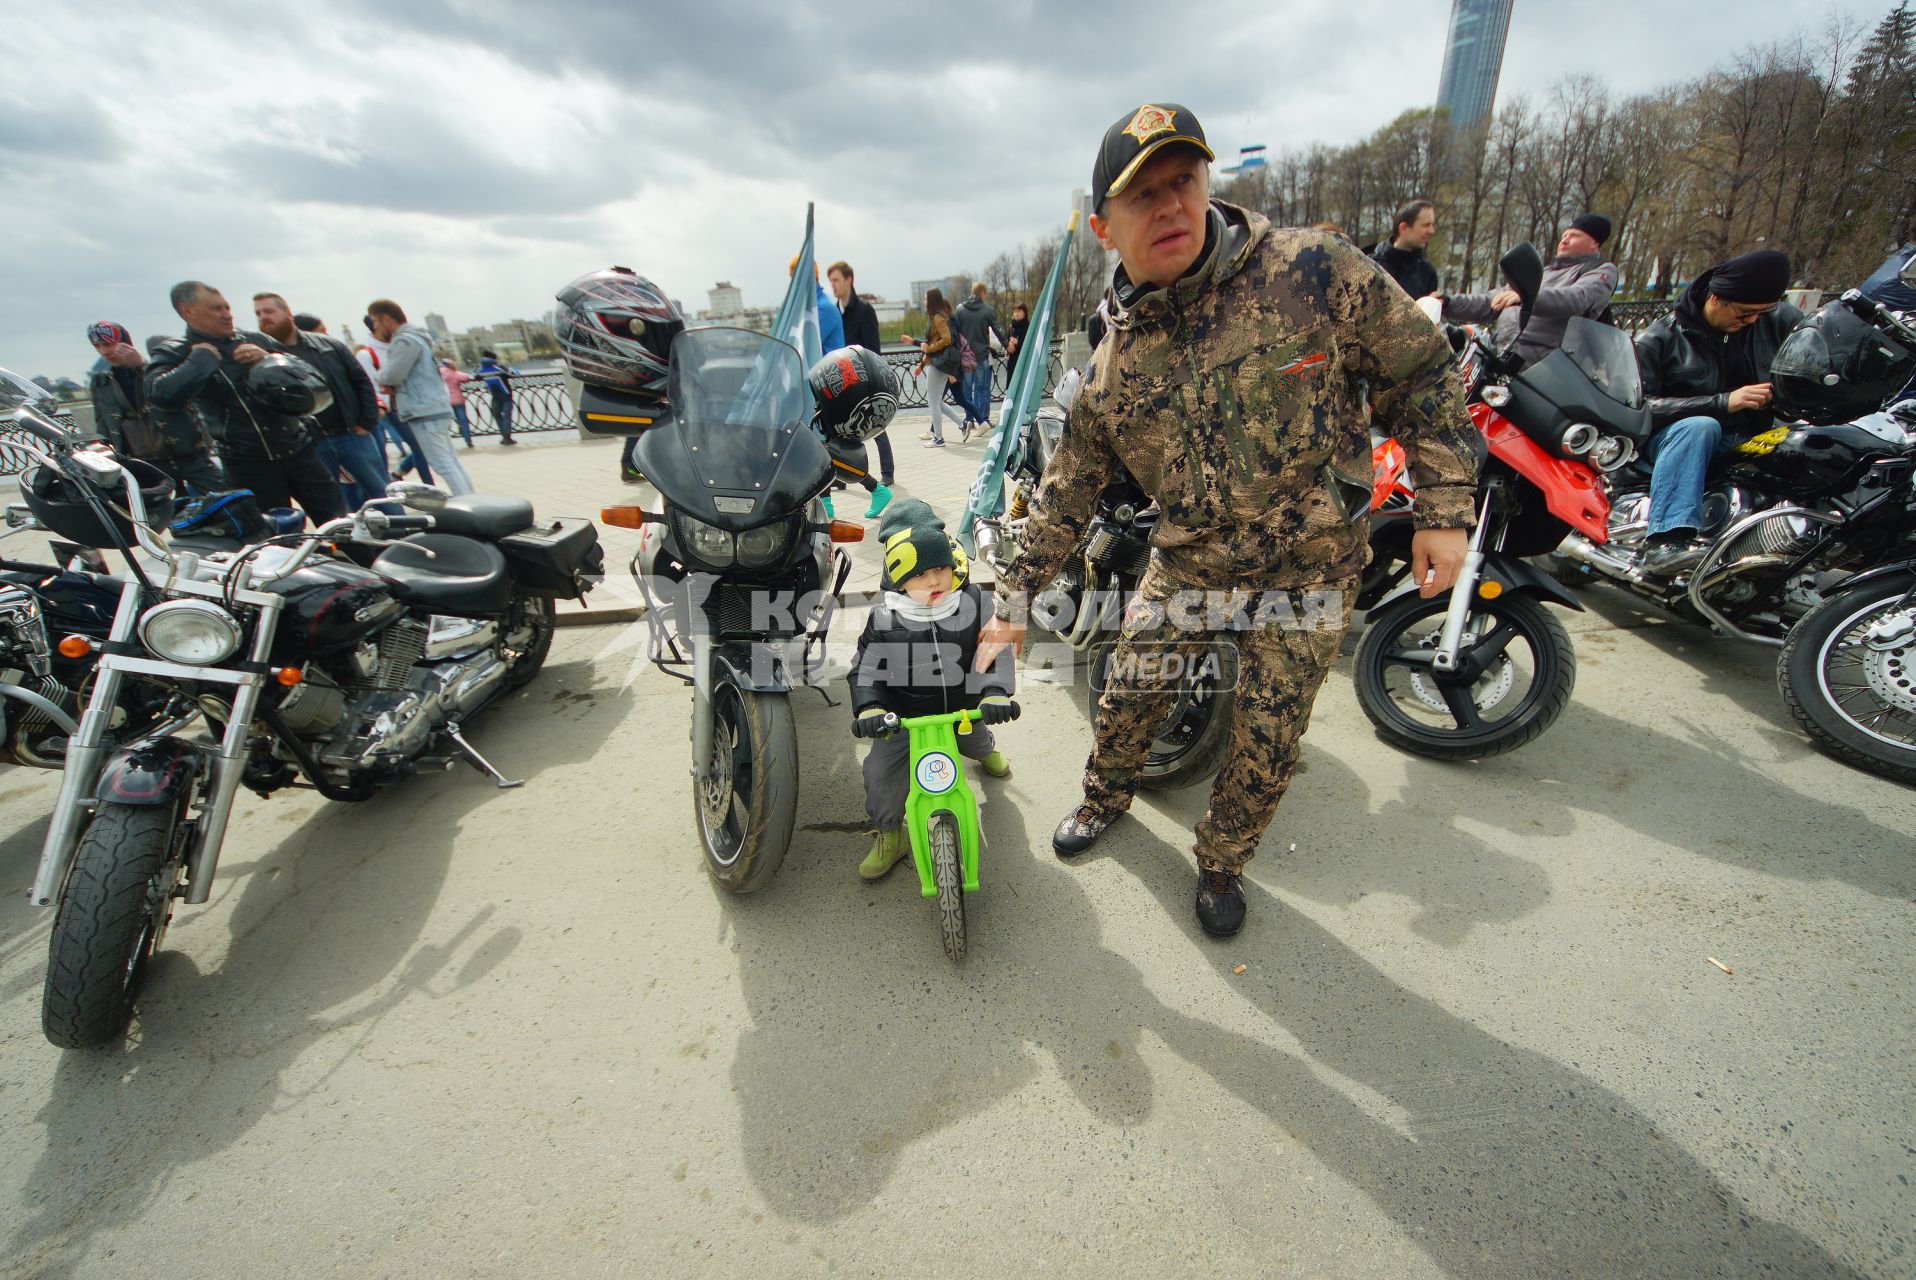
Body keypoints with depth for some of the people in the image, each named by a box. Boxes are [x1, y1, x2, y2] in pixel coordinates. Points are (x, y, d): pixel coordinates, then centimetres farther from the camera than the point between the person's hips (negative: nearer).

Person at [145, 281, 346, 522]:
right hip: (249, 464, -3)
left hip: (298, 449, 3)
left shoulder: (255, 339, 11)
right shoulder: (173, 353, 0)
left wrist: (269, 358, -8)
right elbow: (162, 394, -19)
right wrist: (203, 357, -11)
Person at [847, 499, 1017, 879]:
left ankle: (985, 749, 72)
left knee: (975, 739, 31)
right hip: (904, 715, -2)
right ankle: (889, 834, 13)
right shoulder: (886, 617, -20)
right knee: (881, 772, -12)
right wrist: (868, 708, -31)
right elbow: (865, 668, -15)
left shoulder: (972, 602, -19)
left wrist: (995, 693, -33)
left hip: (964, 707, 2)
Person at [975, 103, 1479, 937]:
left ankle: (1221, 862, 32)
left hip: (1310, 564, -2)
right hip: (1185, 564, 2)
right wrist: (1013, 603, 1)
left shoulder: (1314, 272, -14)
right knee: (1129, 696, 9)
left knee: (1266, 746, 4)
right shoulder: (1110, 367, -5)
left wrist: (1443, 508, -8)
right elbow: (1067, 492, 2)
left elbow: (1422, 368, -4)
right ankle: (1107, 794, 43)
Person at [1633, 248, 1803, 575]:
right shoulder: (1660, 338, -1)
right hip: (1675, 441, -4)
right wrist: (1723, 402, -20)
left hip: (1754, 441, 5)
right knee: (1699, 426, -38)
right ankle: (1665, 541, -52)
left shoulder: (1779, 319, 11)